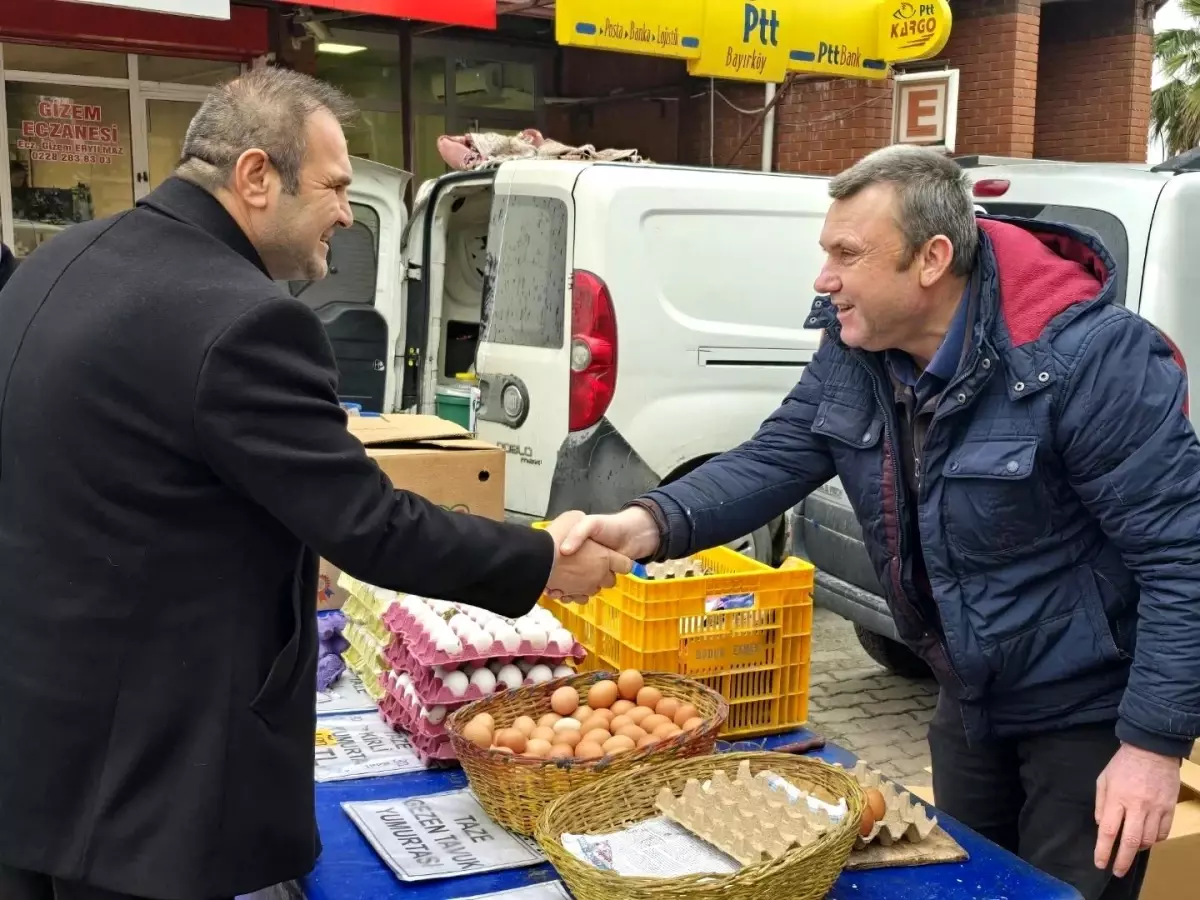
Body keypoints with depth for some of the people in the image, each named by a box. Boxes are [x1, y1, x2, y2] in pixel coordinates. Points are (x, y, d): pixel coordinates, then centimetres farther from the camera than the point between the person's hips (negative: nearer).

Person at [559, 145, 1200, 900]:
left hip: (1088, 709, -6)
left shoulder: (1090, 357, -28)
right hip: (972, 697, 7)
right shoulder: (855, 348, -7)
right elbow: (775, 459, -8)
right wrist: (650, 525, -27)